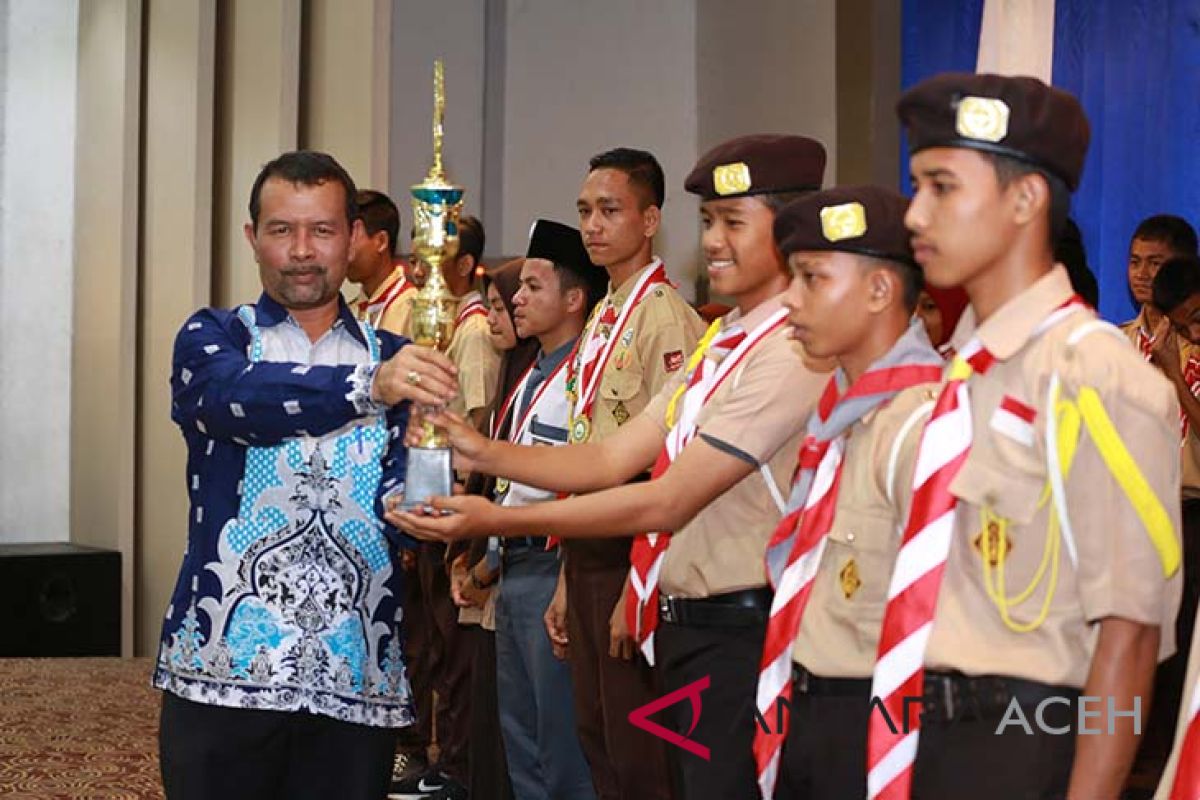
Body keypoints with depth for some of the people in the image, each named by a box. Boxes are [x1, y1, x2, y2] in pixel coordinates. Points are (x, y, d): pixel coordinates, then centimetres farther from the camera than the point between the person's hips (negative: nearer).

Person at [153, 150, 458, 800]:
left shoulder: (395, 359, 10)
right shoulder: (211, 338, 5)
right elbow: (240, 397, -19)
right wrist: (370, 386, -35)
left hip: (356, 681, 2)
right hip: (223, 668, -1)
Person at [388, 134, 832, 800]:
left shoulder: (792, 351, -19)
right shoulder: (720, 341, 12)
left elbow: (669, 501, -21)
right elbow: (612, 458, 9)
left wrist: (496, 520, -19)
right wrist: (483, 452, -5)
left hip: (741, 636, -9)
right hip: (683, 627, 9)